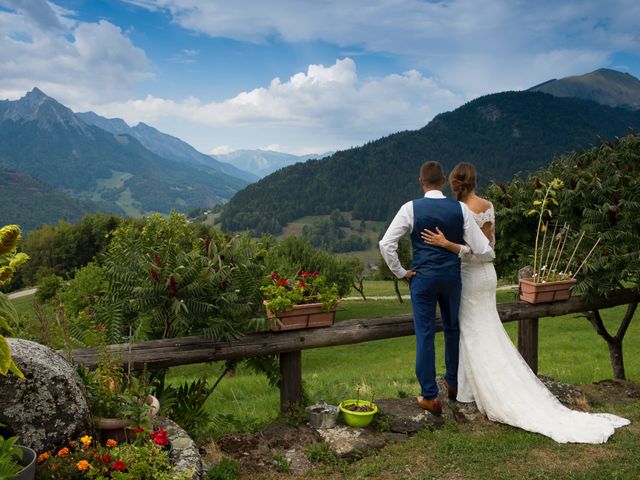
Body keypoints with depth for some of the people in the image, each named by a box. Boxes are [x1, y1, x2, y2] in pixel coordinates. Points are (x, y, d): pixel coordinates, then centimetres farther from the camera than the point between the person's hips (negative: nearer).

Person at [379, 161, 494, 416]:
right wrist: (491, 255, 17)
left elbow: (386, 244, -14)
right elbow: (482, 249, -6)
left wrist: (400, 272, -3)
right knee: (452, 329, 21)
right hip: (452, 277, 3)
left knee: (425, 335, 5)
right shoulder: (460, 208, -5)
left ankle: (429, 396, 12)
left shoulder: (411, 208, -10)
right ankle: (453, 384, 36)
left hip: (423, 278, -2)